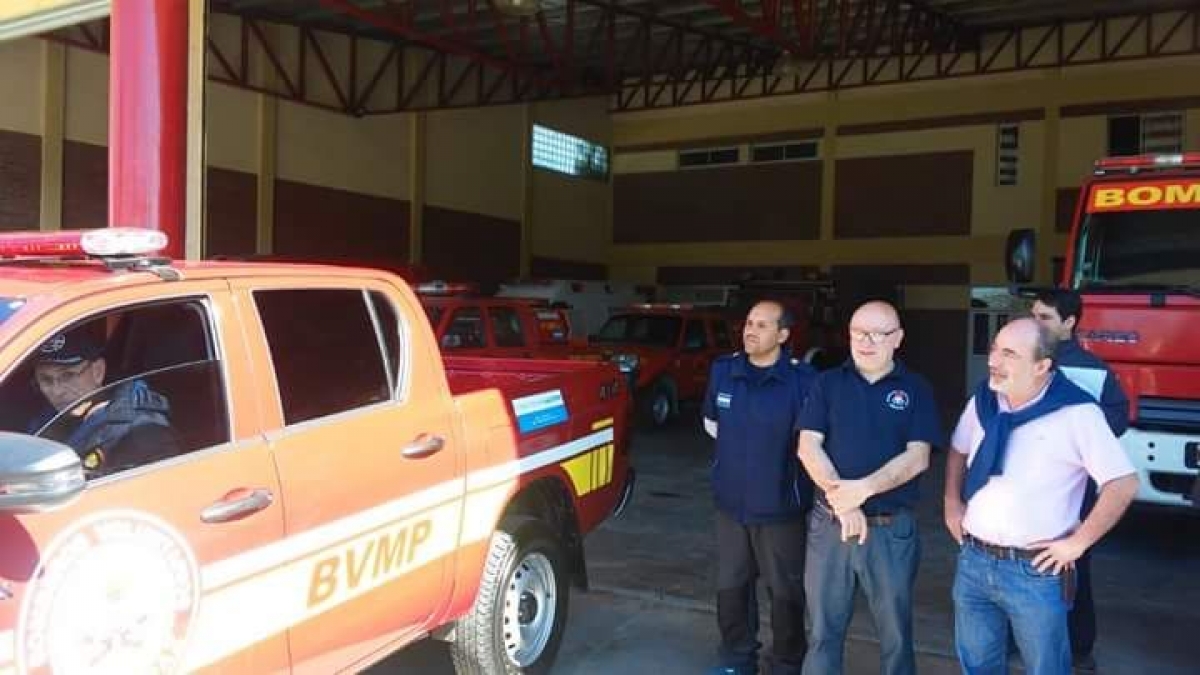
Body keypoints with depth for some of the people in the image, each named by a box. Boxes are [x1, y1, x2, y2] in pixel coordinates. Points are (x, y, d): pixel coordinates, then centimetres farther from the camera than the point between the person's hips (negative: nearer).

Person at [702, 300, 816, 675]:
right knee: (730, 585, 17)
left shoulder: (802, 378, -19)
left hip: (781, 507, -4)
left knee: (786, 591, 11)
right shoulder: (722, 370, -2)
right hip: (730, 502, 5)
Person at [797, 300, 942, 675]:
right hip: (829, 523, 1)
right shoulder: (828, 383, 4)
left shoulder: (916, 389, 0)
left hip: (892, 528, -1)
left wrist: (863, 489, -21)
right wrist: (842, 500, -15)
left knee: (895, 634, 11)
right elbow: (808, 446, -4)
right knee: (824, 630, 12)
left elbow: (917, 457, -8)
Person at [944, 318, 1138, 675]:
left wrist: (1078, 542, -13)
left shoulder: (1077, 413, -16)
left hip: (1036, 570, -5)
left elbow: (1123, 483, -15)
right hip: (973, 560, 5)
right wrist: (952, 505, 10)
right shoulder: (983, 400, 2)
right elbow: (958, 451, 19)